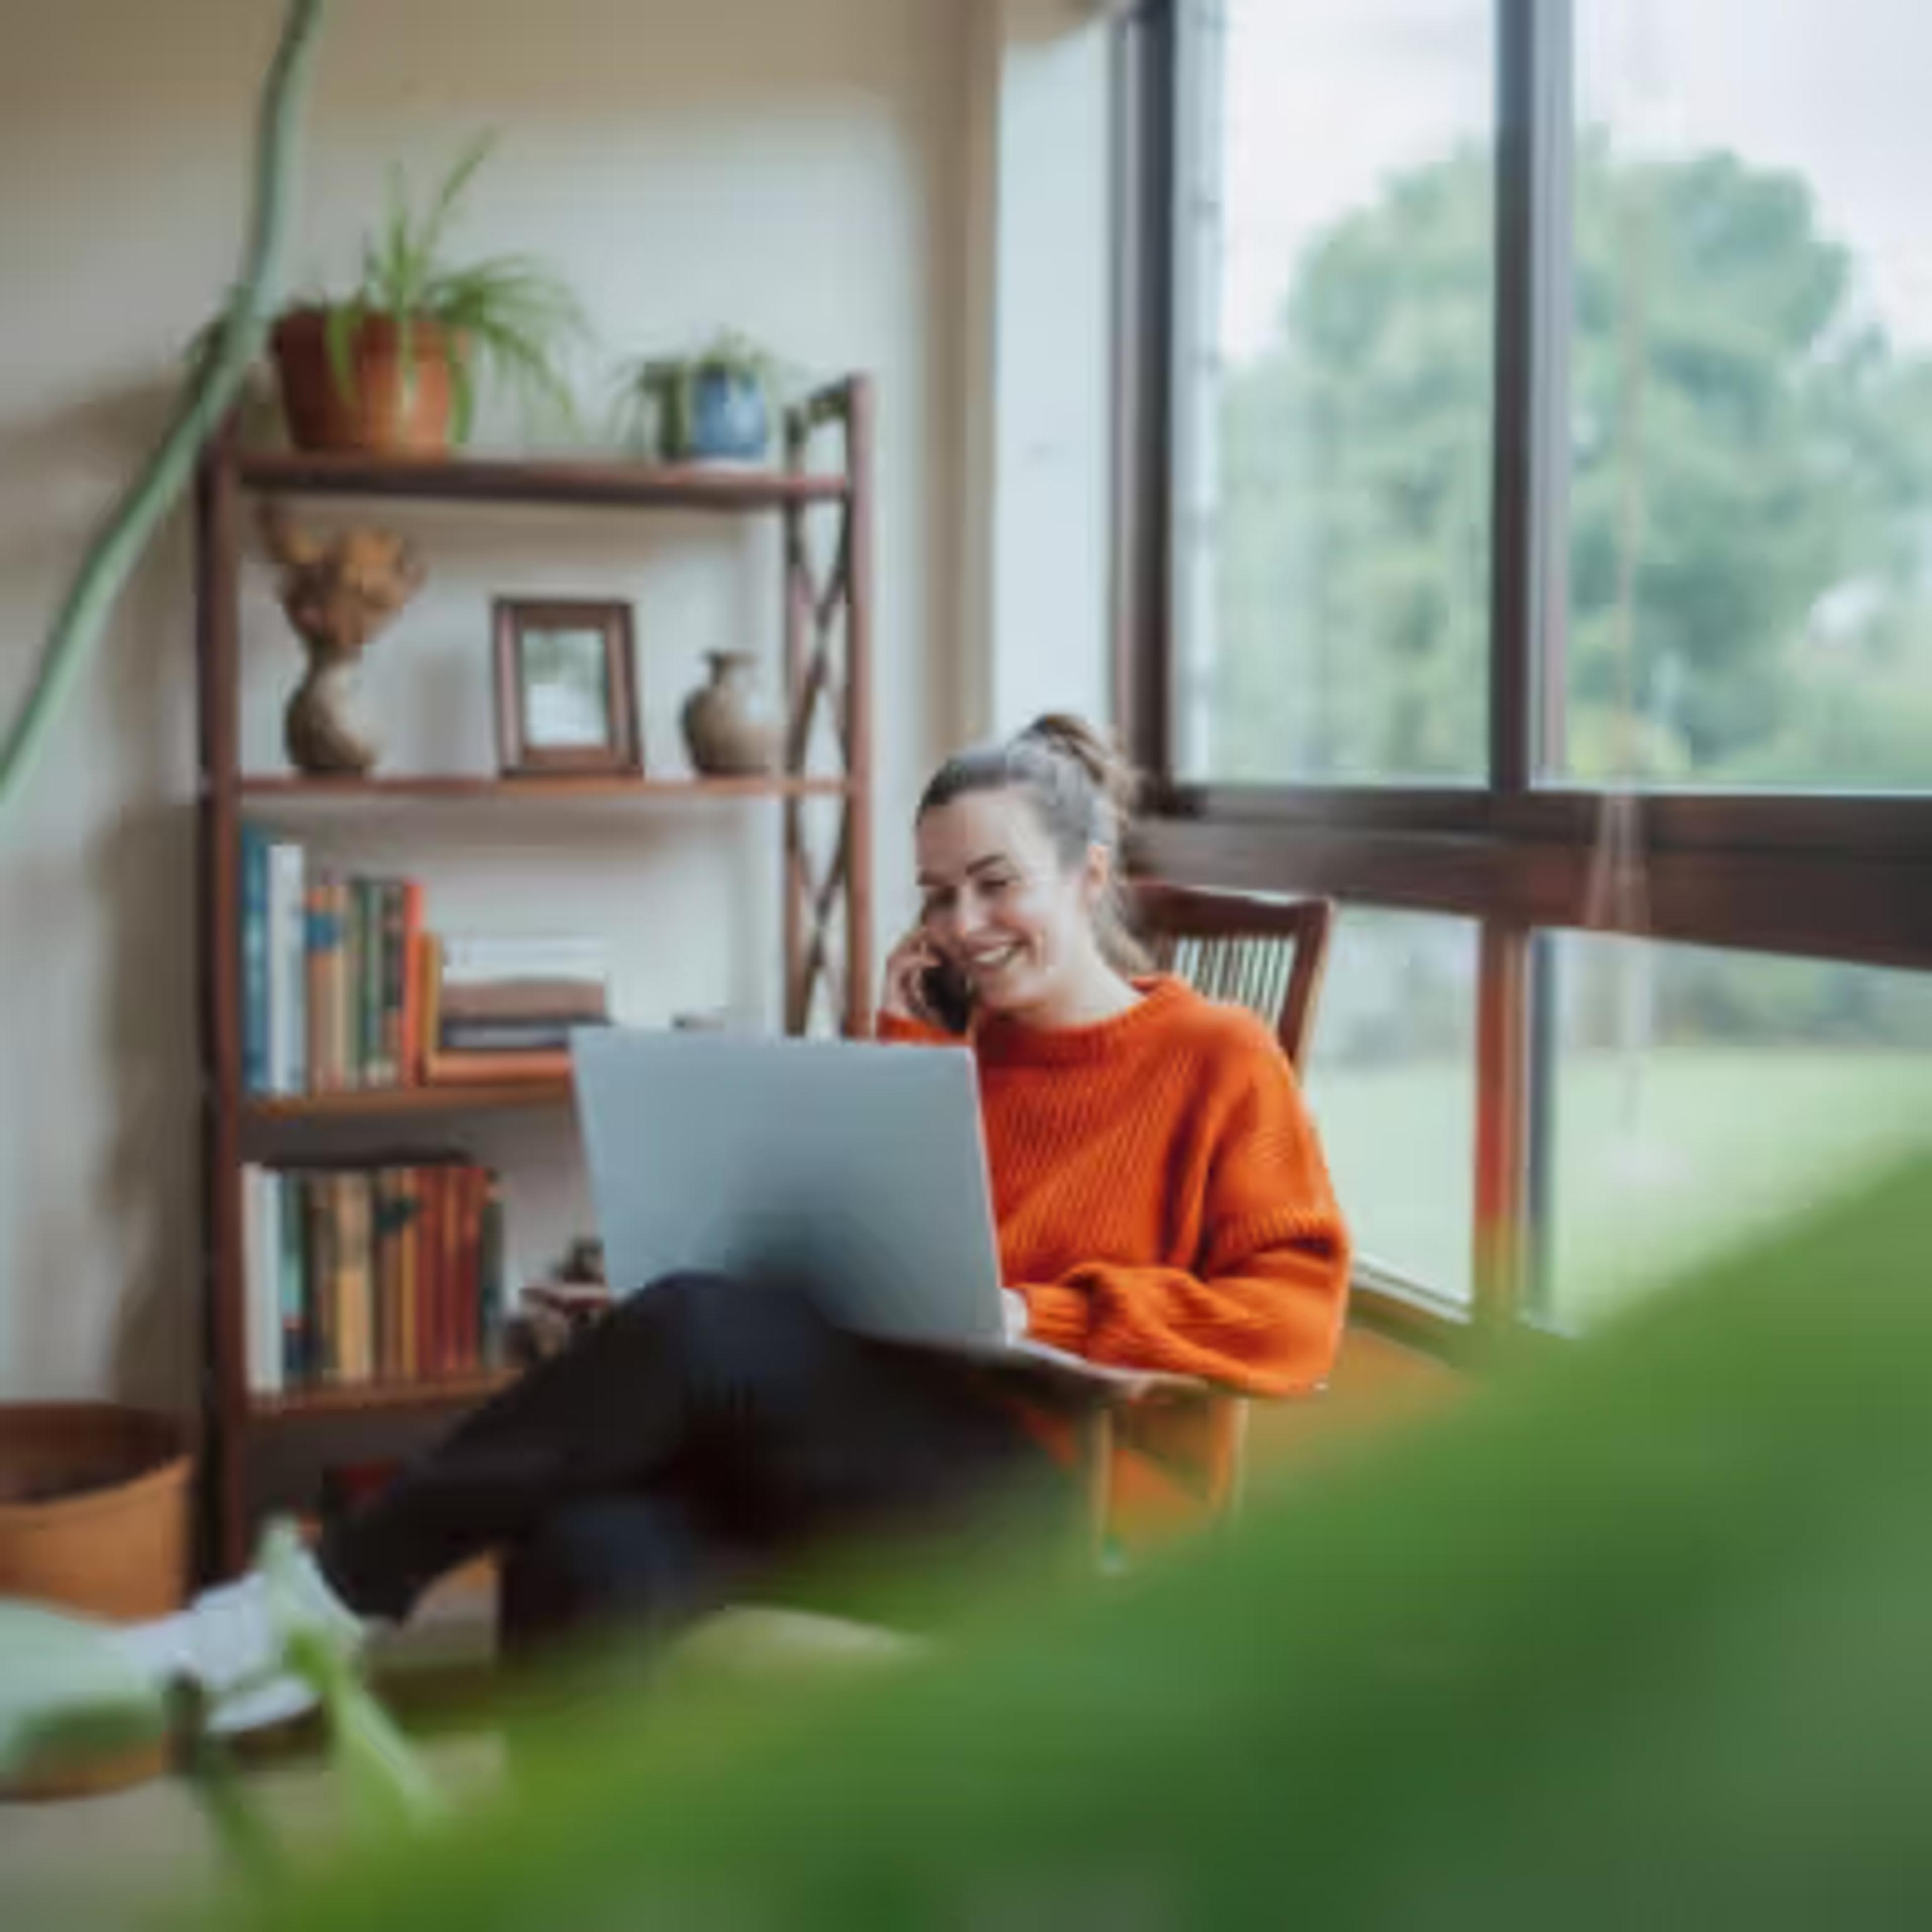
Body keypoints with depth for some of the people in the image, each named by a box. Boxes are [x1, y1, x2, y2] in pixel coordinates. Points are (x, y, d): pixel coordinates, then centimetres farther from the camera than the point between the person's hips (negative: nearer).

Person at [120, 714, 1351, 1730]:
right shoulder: (953, 1043, 20)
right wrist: (908, 1047, 8)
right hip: (879, 1439, 5)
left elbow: (1297, 1312, -5)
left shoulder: (1219, 1060, 5)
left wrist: (1038, 1310, -14)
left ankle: (334, 1594, -19)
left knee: (694, 1327, -29)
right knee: (590, 1557, -28)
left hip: (1060, 1485, -5)